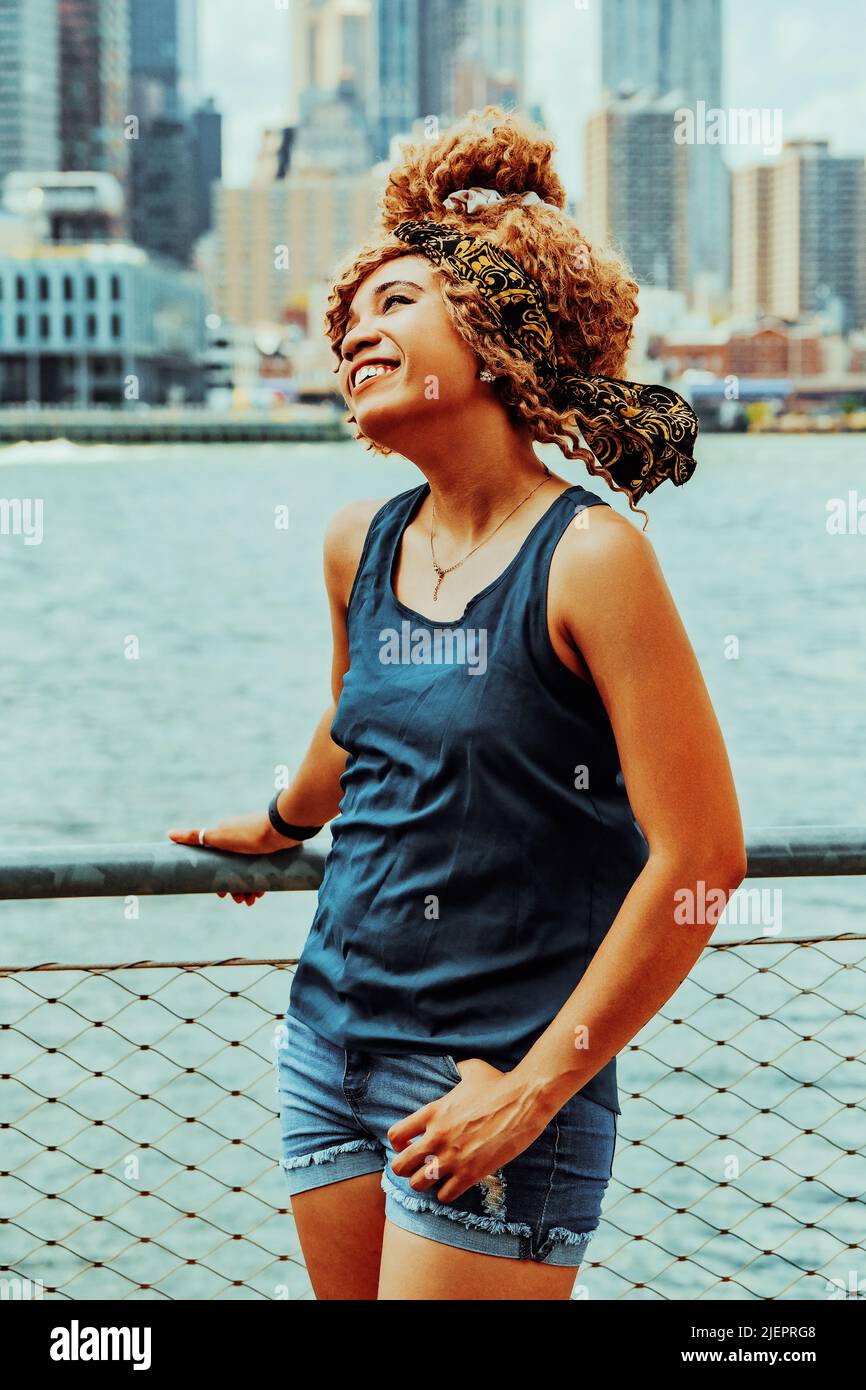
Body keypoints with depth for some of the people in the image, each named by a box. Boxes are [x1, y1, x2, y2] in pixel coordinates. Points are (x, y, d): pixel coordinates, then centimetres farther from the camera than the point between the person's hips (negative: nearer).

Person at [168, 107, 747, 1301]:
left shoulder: (588, 556, -15)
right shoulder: (359, 547, 4)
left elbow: (699, 857, -17)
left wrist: (536, 1090, -16)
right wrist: (282, 827, 44)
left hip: (497, 1077, -6)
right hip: (330, 1042, 6)